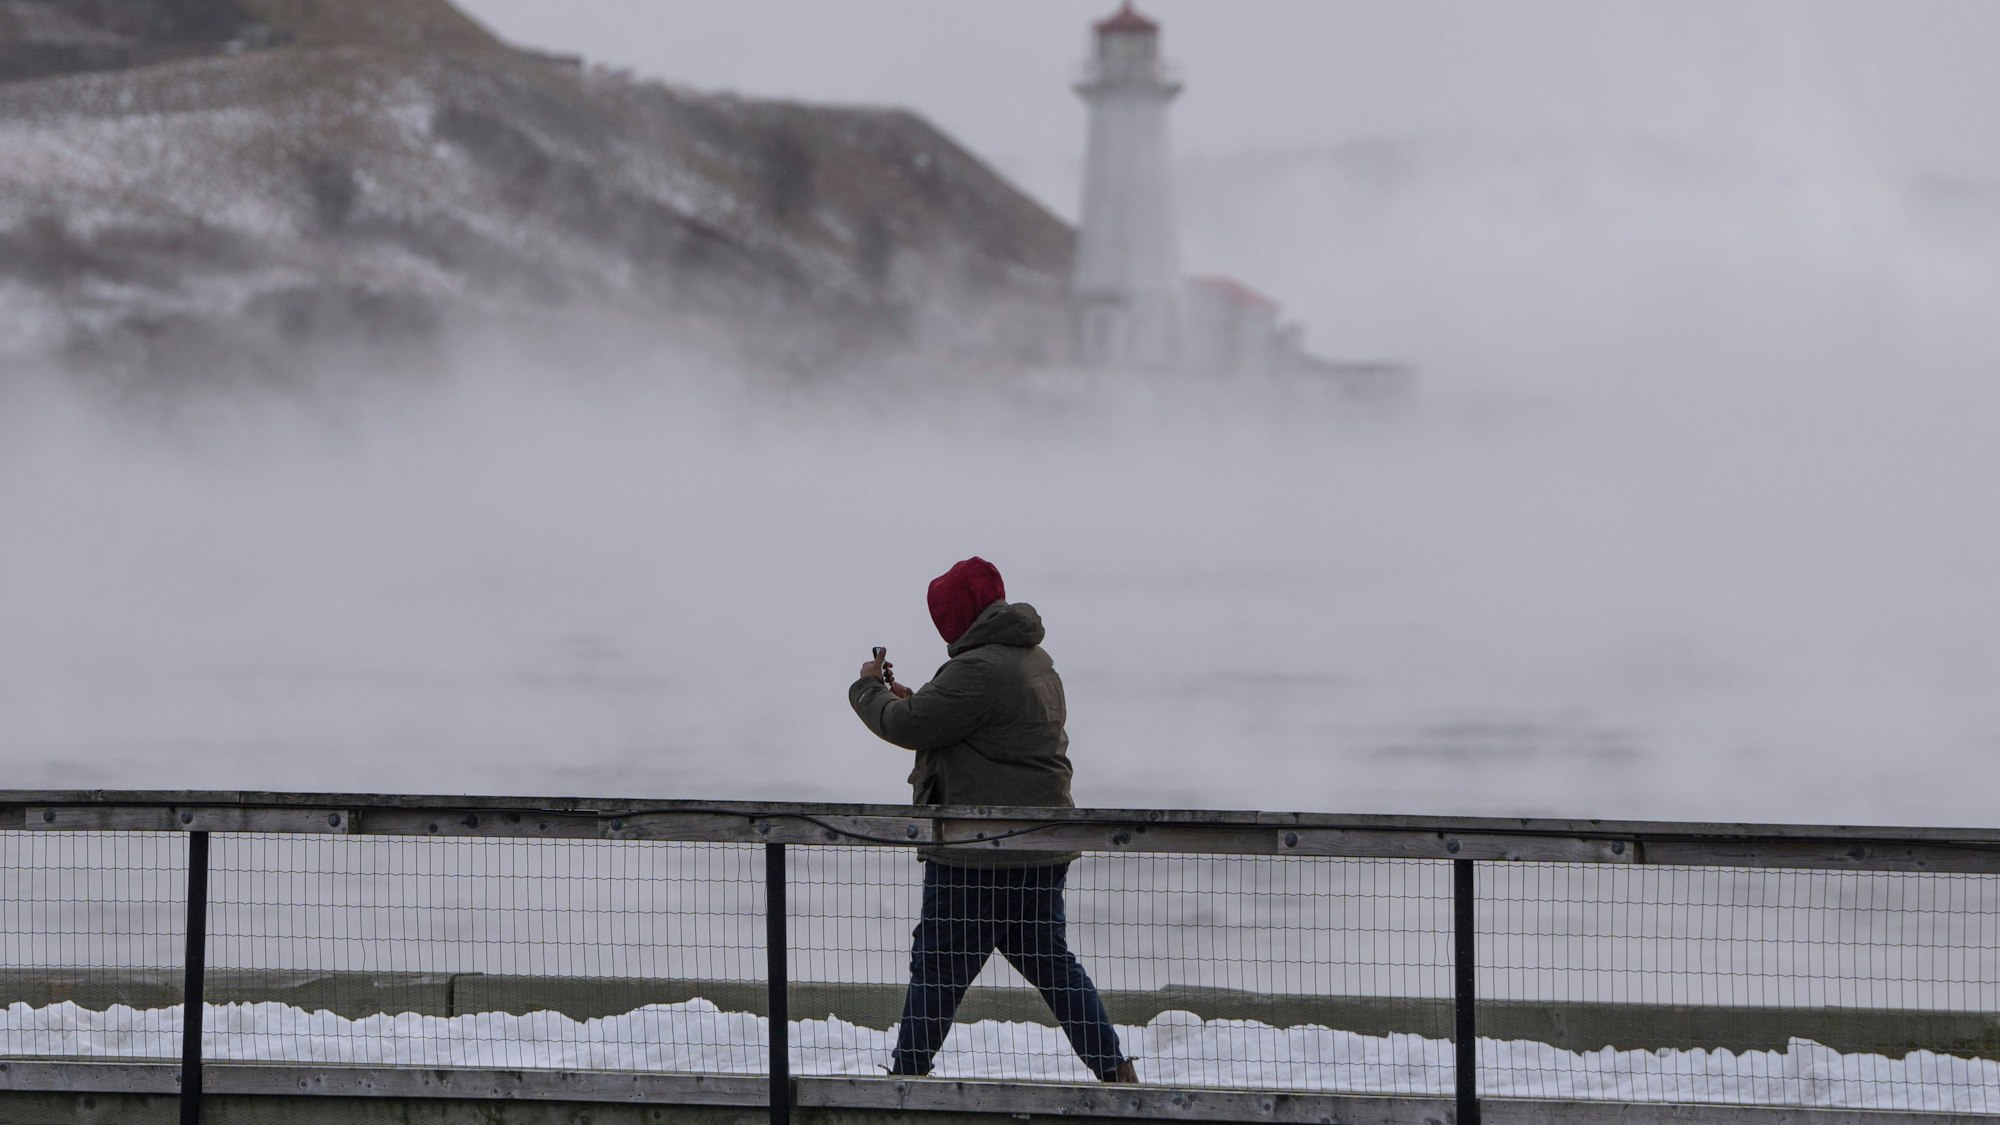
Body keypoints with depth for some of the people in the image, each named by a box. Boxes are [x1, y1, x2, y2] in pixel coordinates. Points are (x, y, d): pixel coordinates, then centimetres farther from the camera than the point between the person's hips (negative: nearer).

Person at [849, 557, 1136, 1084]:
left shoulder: (977, 670, -19)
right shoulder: (1035, 661, 14)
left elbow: (907, 726, -15)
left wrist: (868, 690, 4)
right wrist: (913, 700, 16)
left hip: (979, 851, -9)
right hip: (1043, 848, 9)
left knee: (939, 961, 2)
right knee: (1048, 958, 13)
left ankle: (908, 1070, 9)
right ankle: (1115, 1069, 7)